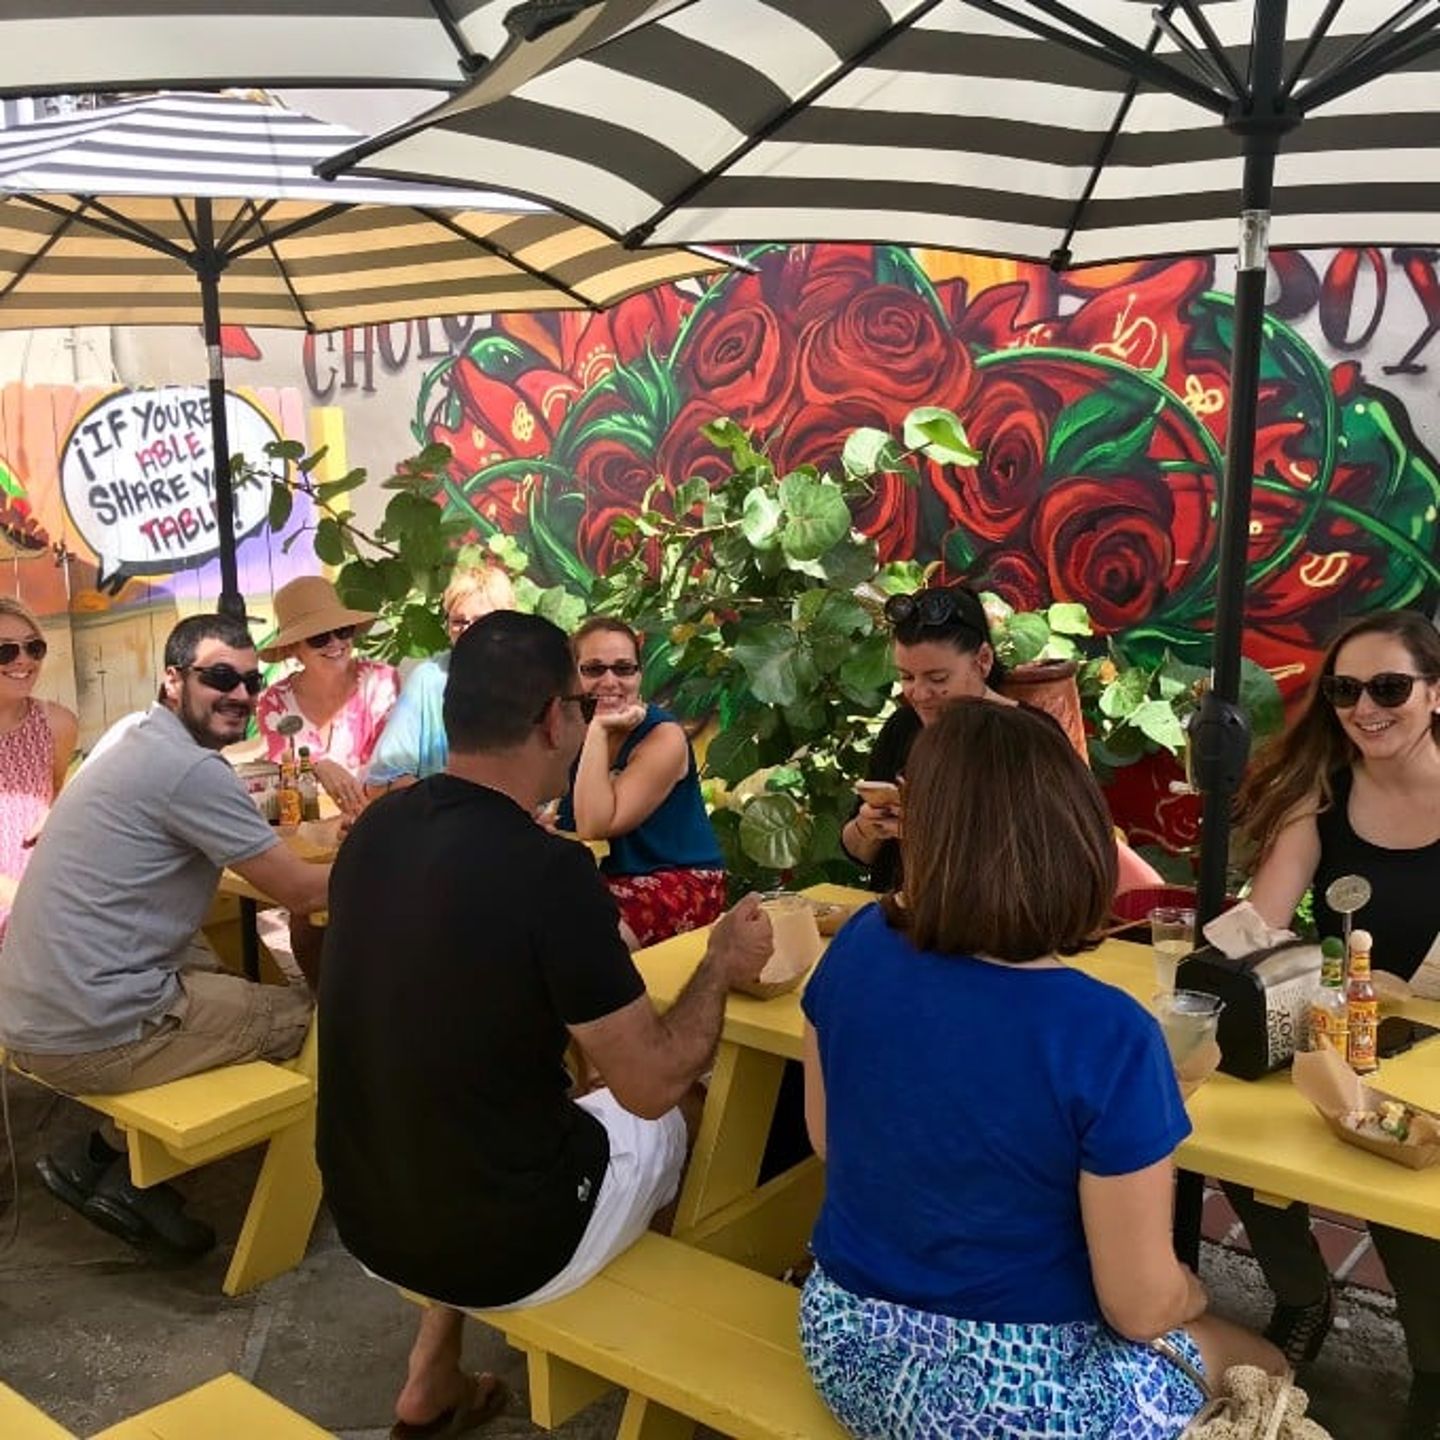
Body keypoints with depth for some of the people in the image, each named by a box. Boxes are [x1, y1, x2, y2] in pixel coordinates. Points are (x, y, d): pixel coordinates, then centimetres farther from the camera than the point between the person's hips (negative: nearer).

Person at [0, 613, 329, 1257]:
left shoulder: (140, 744, 12)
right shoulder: (191, 768, -17)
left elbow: (262, 855, 18)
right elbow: (302, 891, -12)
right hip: (91, 1037, -9)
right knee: (313, 1017, 4)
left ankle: (113, 1157, 18)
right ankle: (115, 1162, 13)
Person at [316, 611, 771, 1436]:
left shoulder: (376, 829, -6)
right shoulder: (549, 870, -26)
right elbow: (652, 1085, -16)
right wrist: (723, 966, -1)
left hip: (366, 1219, 5)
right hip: (502, 1246, -5)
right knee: (663, 1128, 20)